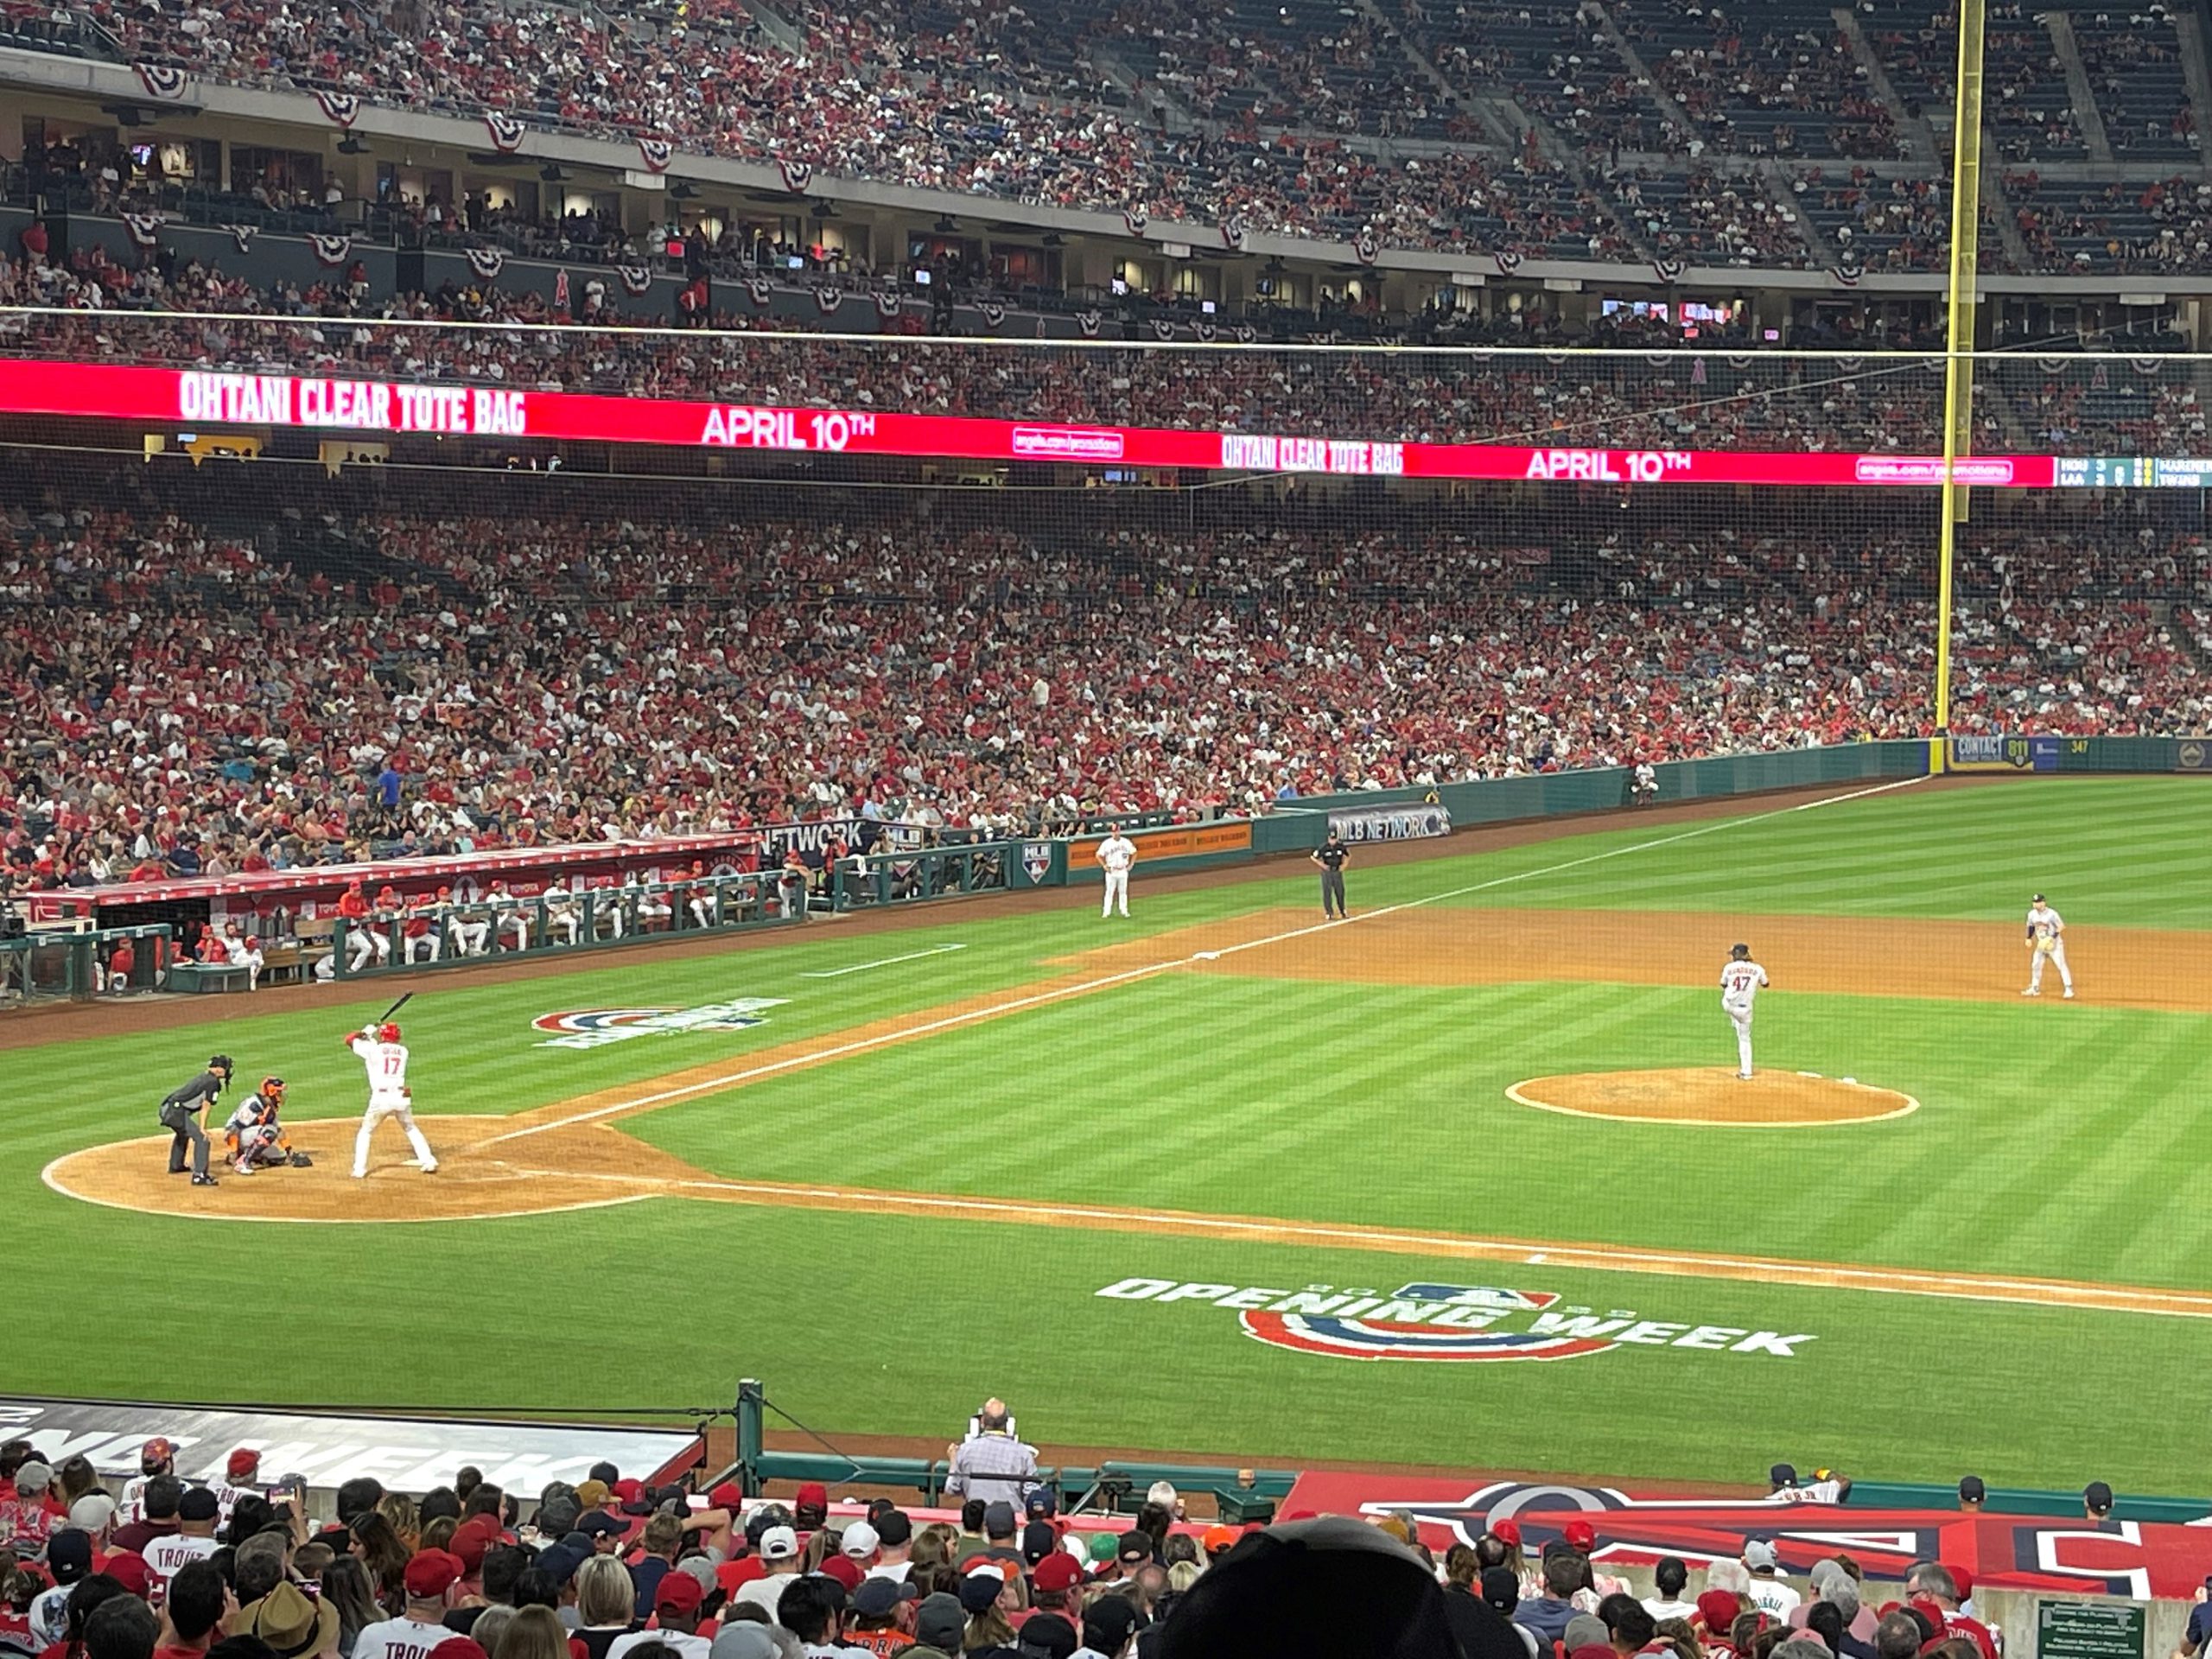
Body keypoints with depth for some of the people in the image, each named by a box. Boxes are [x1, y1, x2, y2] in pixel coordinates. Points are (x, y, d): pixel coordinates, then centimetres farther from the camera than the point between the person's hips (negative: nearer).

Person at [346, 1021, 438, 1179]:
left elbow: (349, 1039, 10)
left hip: (380, 1098, -3)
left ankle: (359, 1170, 5)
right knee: (411, 1129, 24)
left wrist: (364, 1033, 27)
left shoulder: (373, 1049, 1)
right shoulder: (403, 1052, 12)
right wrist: (372, 1040, 30)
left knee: (365, 1132, 13)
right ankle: (429, 1162, 15)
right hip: (401, 1097, 3)